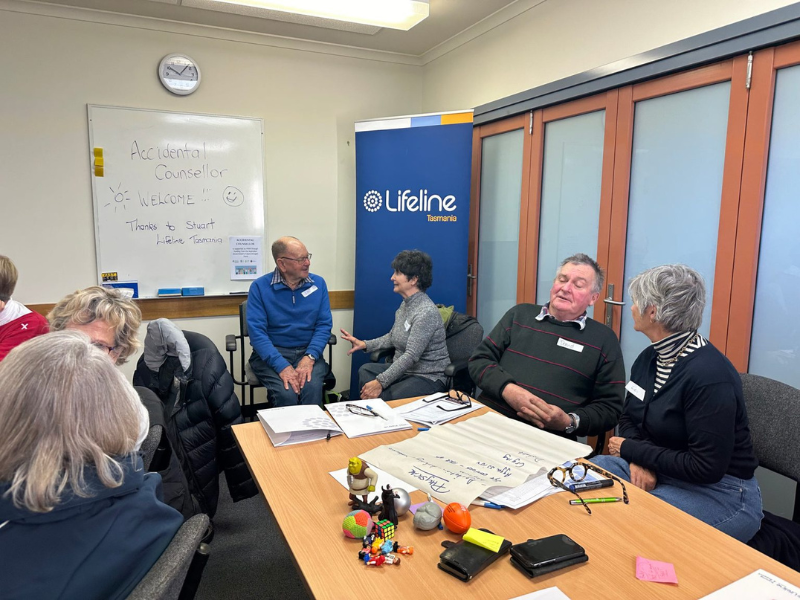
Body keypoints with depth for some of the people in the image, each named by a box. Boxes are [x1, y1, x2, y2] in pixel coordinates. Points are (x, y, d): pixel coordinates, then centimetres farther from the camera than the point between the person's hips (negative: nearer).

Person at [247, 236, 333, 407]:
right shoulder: (260, 287, -5)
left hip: (307, 352, 2)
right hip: (271, 354, -2)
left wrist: (309, 357, -17)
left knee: (312, 388, -28)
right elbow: (257, 331, -12)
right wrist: (282, 366, -24)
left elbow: (324, 325, 0)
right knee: (287, 393, -28)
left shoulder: (318, 283, 4)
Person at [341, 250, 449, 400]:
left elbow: (411, 356, -26)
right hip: (404, 369, 8)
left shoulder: (426, 312, -21)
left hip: (428, 377, -8)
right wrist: (365, 344, 5)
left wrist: (381, 382, -28)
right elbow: (393, 337, 19)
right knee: (365, 370, -15)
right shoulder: (405, 304, 8)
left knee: (384, 397, -30)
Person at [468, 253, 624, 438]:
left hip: (549, 437, 0)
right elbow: (479, 360, 9)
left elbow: (610, 407, 5)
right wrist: (507, 389, -10)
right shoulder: (520, 314, 12)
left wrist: (569, 422, -13)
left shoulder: (604, 339, 7)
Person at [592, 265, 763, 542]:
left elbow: (706, 468, -26)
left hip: (720, 493, -8)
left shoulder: (710, 375, -26)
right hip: (656, 470, 8)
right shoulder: (649, 358, 2)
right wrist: (639, 460, -11)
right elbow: (629, 419, 10)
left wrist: (631, 450, -16)